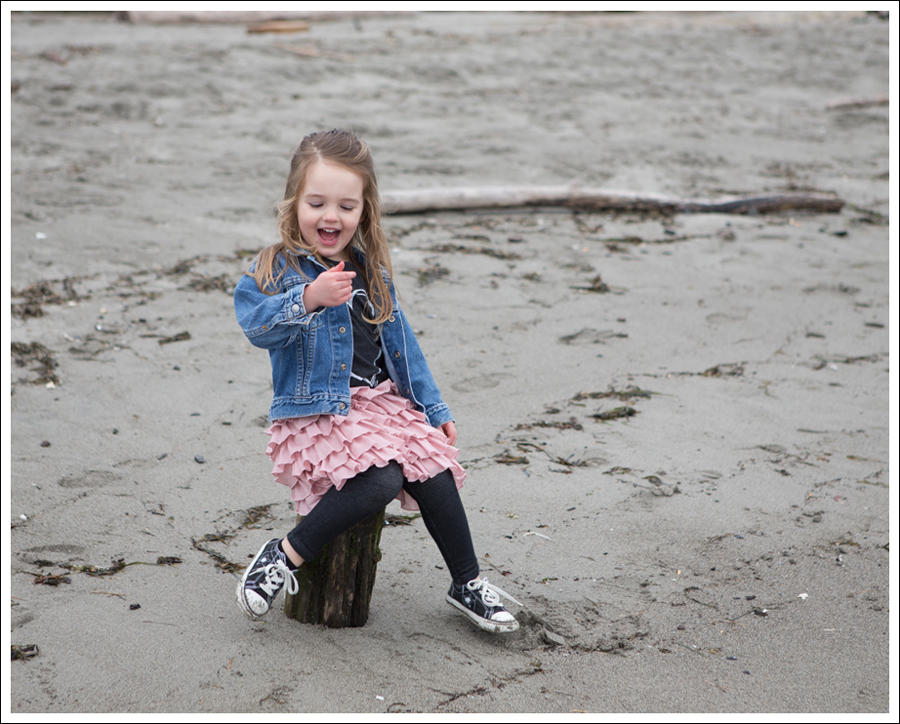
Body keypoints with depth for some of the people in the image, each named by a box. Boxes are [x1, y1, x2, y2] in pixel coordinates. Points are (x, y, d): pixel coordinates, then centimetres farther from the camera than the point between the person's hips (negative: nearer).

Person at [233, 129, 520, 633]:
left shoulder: (371, 271, 14)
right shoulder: (276, 269, -5)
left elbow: (401, 343, 21)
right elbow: (257, 324, -25)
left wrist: (434, 407, 19)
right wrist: (308, 300, -42)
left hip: (383, 403, 6)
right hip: (316, 414, -6)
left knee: (432, 470, -13)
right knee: (380, 480, -29)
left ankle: (468, 584, 8)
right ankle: (284, 557, -12)